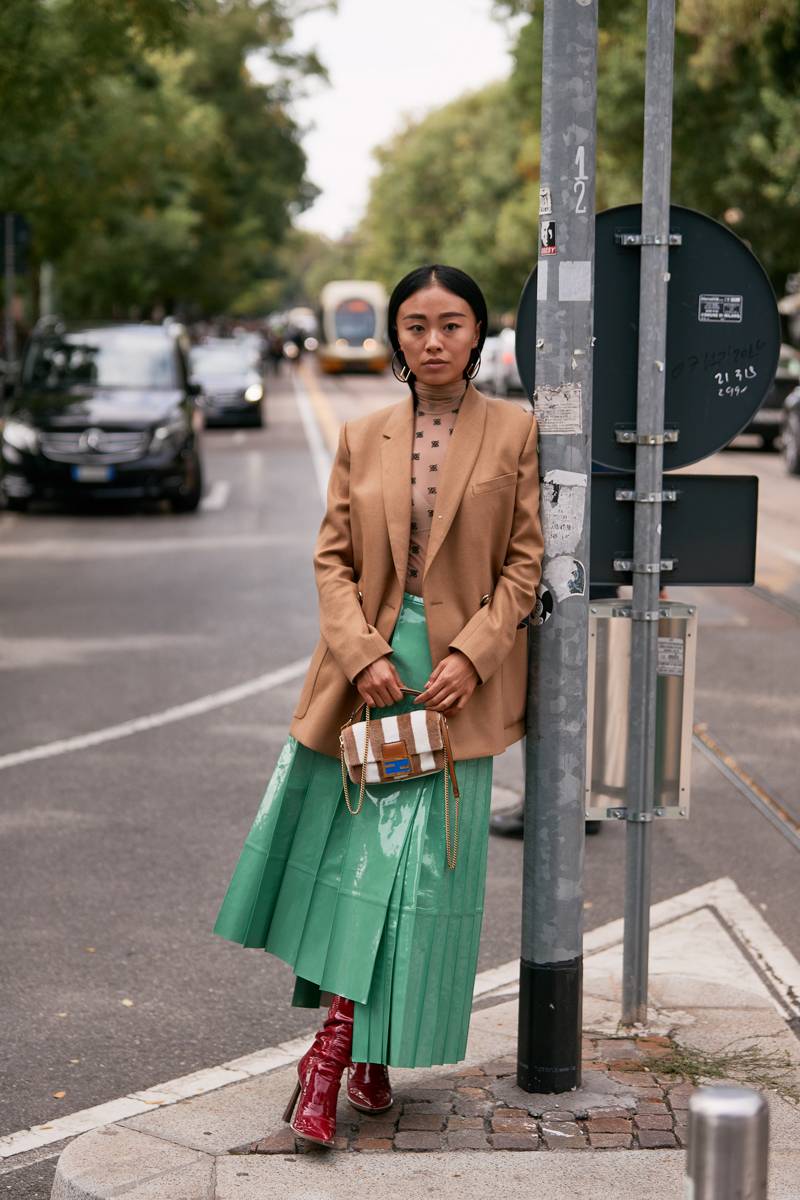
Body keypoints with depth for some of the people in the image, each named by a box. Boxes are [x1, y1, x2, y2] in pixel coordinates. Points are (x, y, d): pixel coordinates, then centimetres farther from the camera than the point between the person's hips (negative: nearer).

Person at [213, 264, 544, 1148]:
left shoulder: (514, 432, 1)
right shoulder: (362, 438, 8)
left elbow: (525, 562, -1)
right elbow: (332, 559, 5)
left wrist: (472, 655, -12)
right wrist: (363, 655, -10)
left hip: (458, 678, -2)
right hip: (368, 668, 2)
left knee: (417, 865, -3)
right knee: (353, 857, 5)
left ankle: (338, 1050, 6)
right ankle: (359, 1050, 18)